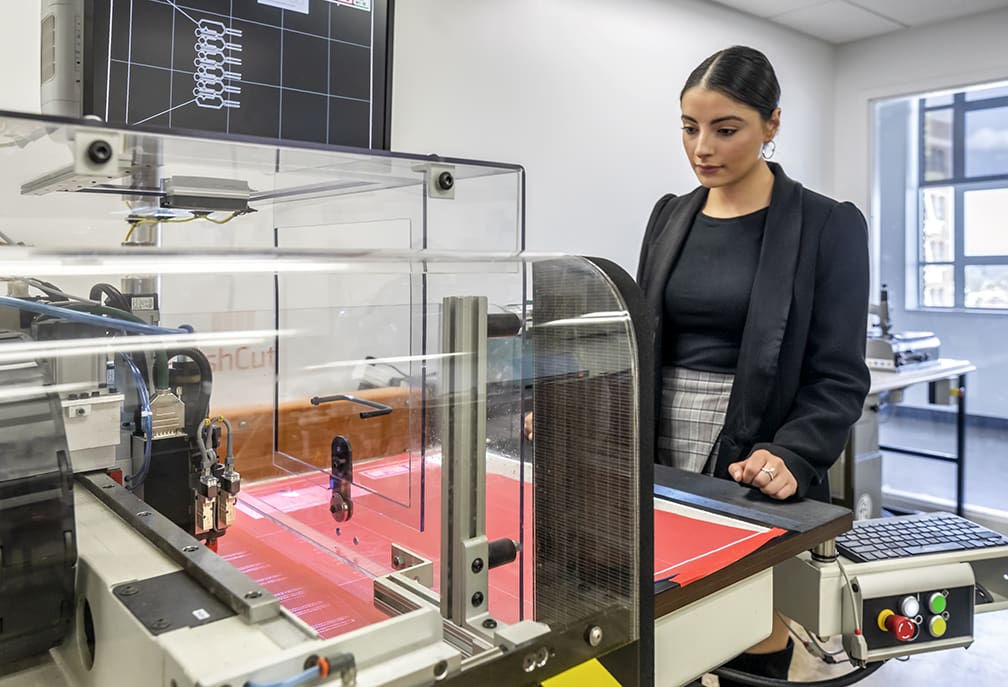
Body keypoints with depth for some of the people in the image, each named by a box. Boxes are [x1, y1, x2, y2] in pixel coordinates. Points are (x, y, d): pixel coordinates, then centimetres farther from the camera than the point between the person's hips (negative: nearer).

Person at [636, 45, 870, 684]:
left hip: (755, 481, -3)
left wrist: (787, 459, -25)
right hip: (660, 467, 4)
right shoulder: (671, 216, 9)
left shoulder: (828, 225, -5)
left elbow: (839, 378, -8)